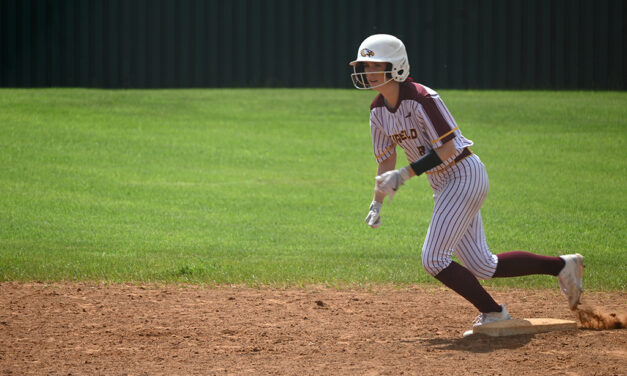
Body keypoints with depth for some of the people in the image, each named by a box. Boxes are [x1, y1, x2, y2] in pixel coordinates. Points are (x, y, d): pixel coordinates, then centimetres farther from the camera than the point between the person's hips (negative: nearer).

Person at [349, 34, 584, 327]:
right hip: (443, 185, 9)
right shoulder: (378, 110, 4)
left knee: (433, 260, -14)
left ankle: (493, 313, 0)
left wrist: (405, 174, -27)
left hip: (465, 175, -9)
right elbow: (386, 162, 10)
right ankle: (561, 265, 22)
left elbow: (447, 149, -23)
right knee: (482, 268, 11)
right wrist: (377, 204, -1)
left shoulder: (422, 99, -22)